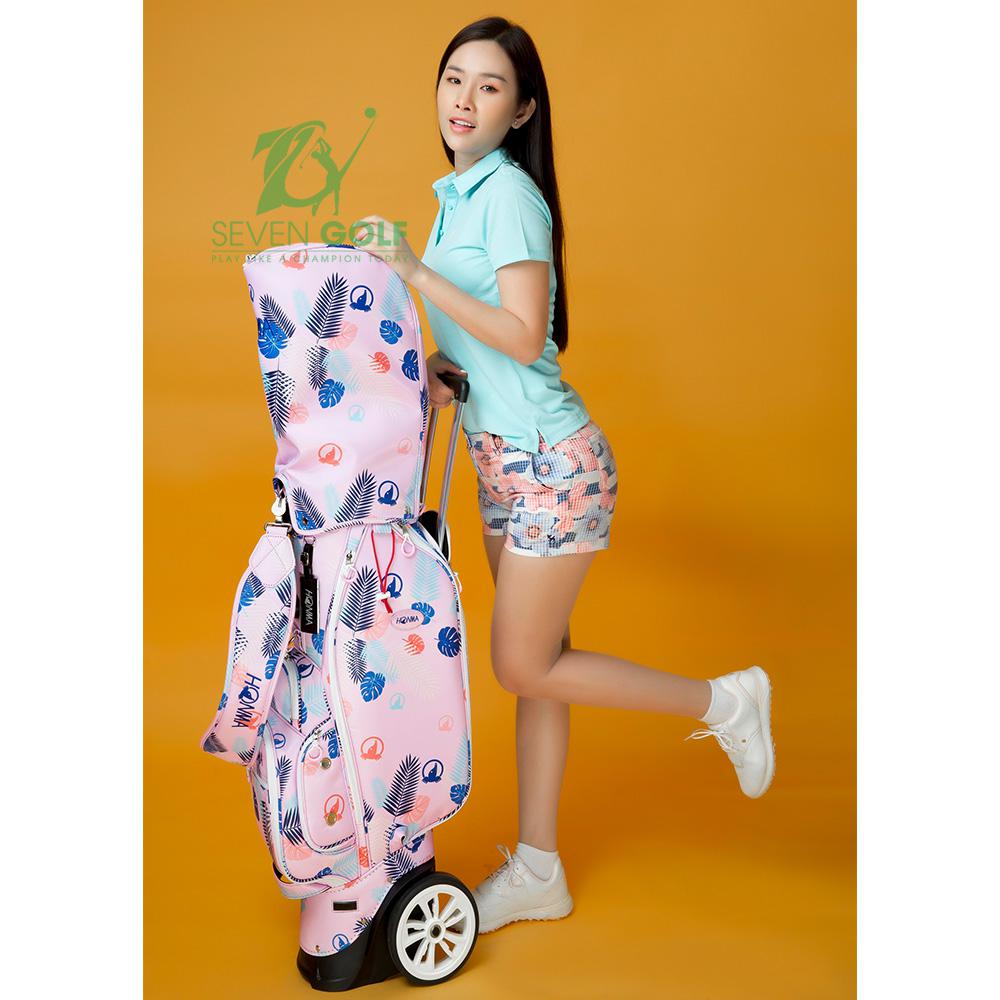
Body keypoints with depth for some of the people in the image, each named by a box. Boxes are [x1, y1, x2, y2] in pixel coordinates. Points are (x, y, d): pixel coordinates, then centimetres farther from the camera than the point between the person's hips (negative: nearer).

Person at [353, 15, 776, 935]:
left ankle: (723, 700, 16)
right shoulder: (459, 193, 14)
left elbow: (524, 335, -21)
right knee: (537, 662, 12)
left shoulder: (509, 192, -13)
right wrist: (438, 366, 3)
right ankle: (537, 873, 24)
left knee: (524, 668, -1)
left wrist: (415, 271, -19)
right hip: (506, 460, 9)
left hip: (551, 461, -9)